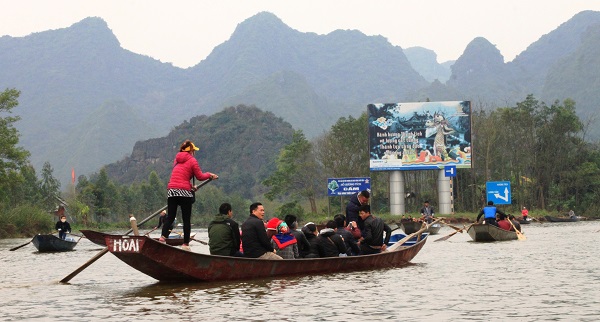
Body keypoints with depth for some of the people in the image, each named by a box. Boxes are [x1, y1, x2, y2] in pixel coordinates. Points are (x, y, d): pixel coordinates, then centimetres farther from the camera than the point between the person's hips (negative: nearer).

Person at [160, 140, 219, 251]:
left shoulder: (177, 159, 17)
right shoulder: (192, 160, -2)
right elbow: (200, 176, 1)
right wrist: (210, 175, 18)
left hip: (171, 190, 5)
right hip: (184, 191, -5)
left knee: (170, 217, 7)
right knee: (186, 219, 5)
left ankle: (163, 236, -16)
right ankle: (185, 244, 6)